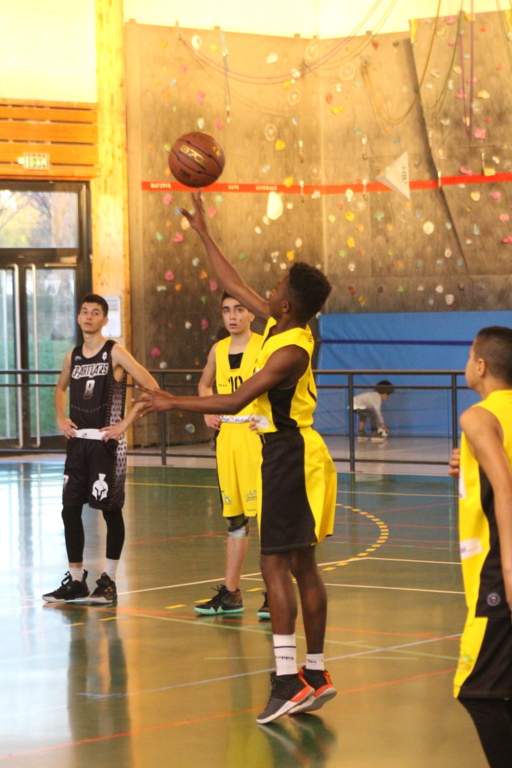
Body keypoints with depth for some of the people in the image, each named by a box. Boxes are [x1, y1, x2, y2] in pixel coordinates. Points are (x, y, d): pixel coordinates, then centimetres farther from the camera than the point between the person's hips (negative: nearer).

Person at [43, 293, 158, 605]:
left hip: (107, 442, -6)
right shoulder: (73, 356, 10)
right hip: (78, 441, 6)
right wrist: (60, 418, 13)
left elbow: (152, 387, -12)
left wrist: (126, 422, -14)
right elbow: (61, 388, 30)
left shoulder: (115, 352, -7)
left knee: (111, 510, 0)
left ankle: (109, 581, 8)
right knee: (70, 509, 4)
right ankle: (76, 580, 13)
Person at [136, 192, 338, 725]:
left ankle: (288, 681, -15)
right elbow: (234, 286, 19)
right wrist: (202, 233, 22)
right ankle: (315, 674, 17)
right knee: (300, 564, 12)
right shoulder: (278, 326, 6)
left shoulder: (291, 352, -20)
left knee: (275, 564, -12)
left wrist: (174, 403, -20)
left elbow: (235, 402, -25)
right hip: (291, 449, 10)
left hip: (289, 455, -10)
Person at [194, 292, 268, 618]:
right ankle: (231, 593, 18)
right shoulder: (218, 350, 11)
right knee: (235, 518, 12)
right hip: (226, 434, 6)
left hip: (257, 433, -6)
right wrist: (209, 412, 11)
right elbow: (205, 384, 28)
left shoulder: (264, 347, -7)